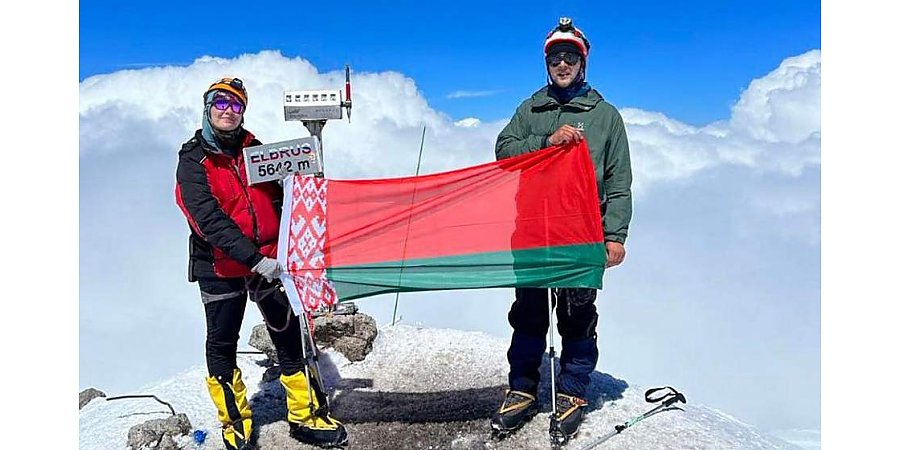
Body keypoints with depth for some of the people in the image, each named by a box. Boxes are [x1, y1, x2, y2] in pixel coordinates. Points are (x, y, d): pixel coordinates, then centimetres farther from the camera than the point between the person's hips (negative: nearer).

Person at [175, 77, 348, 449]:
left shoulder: (254, 149, 6)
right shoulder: (193, 162, -9)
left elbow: (277, 198, 14)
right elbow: (210, 221, -20)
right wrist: (254, 259, -29)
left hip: (267, 261, 4)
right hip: (220, 268, -3)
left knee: (289, 335, 6)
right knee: (222, 345, 9)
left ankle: (306, 415, 18)